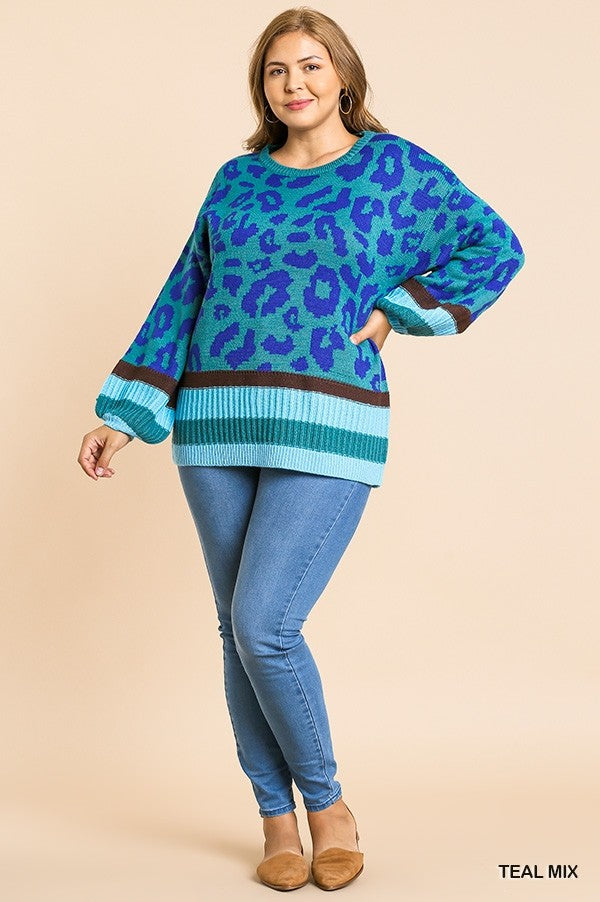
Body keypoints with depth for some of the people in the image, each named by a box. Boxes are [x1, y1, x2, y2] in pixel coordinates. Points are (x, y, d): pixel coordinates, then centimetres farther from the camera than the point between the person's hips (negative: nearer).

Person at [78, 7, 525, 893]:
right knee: (242, 632, 5)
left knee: (263, 626, -13)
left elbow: (496, 246, 7)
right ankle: (277, 820, 21)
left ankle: (327, 802, 12)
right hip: (220, 425, 4)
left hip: (329, 428, -4)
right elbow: (185, 300, 13)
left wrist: (394, 315, -3)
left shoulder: (395, 165, 4)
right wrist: (123, 418, 7)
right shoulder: (238, 179, 14)